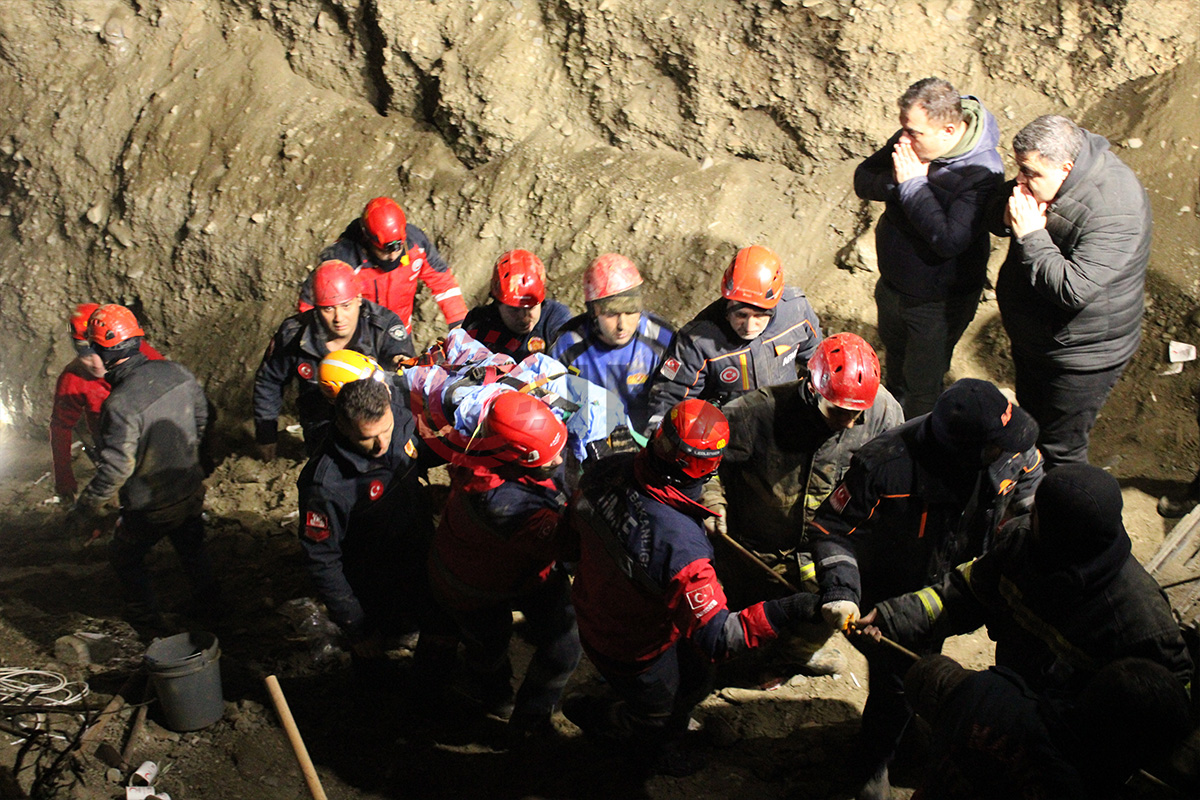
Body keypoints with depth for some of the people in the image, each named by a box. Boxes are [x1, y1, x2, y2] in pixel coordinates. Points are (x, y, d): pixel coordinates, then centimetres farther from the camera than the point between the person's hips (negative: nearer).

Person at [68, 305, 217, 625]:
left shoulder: (120, 404, -32)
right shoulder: (177, 373, -11)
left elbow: (115, 468, -29)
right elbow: (201, 416, 6)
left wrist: (86, 512, -15)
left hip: (151, 509, -6)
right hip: (191, 492, 6)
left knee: (125, 557, 23)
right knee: (192, 550, 29)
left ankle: (145, 615, 37)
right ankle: (208, 605, 44)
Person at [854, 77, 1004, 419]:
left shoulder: (982, 172, -32)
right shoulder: (908, 141, -12)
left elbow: (949, 240, -38)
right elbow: (863, 180, -6)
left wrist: (912, 184, -33)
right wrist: (896, 181, -28)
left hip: (938, 301, -7)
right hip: (893, 284, 7)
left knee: (922, 386, 12)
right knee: (895, 355, 32)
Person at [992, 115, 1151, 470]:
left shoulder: (1114, 212, -34)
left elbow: (1073, 289, -39)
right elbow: (995, 216, 4)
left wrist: (1031, 234, -32)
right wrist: (1008, 216, -20)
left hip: (1079, 355, -9)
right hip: (1032, 336, 9)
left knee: (1059, 448, 7)